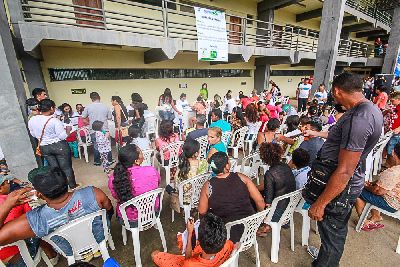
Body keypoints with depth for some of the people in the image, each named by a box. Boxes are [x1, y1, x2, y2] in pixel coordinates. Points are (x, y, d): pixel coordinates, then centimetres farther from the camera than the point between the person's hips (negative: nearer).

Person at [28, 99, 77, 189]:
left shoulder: (31, 120, -2)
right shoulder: (54, 121, -21)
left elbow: (33, 134, 11)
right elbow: (63, 136, -19)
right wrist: (68, 130, -2)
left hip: (44, 147, 6)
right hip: (59, 146, -5)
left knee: (54, 167, 18)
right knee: (66, 167, 8)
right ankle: (72, 185, 21)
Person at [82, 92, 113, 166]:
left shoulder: (88, 107, -5)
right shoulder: (105, 106, -4)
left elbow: (83, 117, 0)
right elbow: (109, 117, 2)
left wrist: (89, 123, 16)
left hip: (94, 130, 0)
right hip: (104, 129, 1)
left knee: (96, 146, 12)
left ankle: (97, 162, 22)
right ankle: (109, 160, 22)